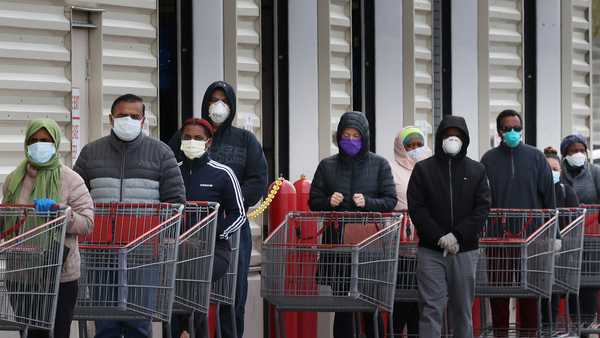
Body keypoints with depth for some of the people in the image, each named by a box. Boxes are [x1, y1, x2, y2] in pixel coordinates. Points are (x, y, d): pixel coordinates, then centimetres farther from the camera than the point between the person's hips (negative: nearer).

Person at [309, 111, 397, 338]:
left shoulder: (379, 164, 7)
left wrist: (368, 202, -13)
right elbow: (313, 201, 12)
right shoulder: (327, 166, 10)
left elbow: (390, 200, 4)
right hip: (336, 242, 1)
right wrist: (328, 202, -8)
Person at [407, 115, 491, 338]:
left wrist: (458, 236, -12)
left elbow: (482, 208, 0)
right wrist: (439, 237, -13)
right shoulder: (423, 169, 5)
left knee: (463, 309, 6)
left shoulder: (476, 171, 8)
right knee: (431, 308, -6)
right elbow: (416, 208, -2)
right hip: (431, 251, -1)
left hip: (465, 250, 1)